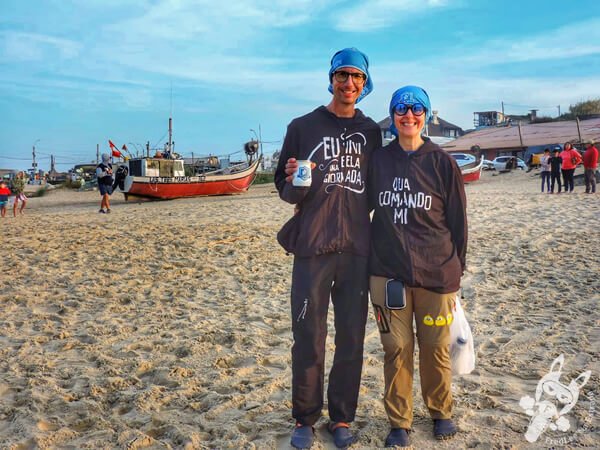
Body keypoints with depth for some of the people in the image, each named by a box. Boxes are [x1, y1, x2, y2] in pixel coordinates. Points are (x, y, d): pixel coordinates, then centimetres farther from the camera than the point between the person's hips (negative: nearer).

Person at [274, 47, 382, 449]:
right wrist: (294, 182, -19)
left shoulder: (371, 131, 12)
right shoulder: (303, 127, 3)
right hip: (313, 248, -2)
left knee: (352, 337, 7)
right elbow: (286, 192, 2)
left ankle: (342, 417, 22)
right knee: (309, 337, 2)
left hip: (358, 249, 3)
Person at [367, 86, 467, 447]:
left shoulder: (442, 163, 1)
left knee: (436, 348, 10)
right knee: (396, 349, 7)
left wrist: (456, 270, 4)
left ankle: (441, 412, 34)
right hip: (388, 272, 1)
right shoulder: (378, 160, 5)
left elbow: (458, 220, 4)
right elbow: (363, 205, 16)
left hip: (436, 274, -1)